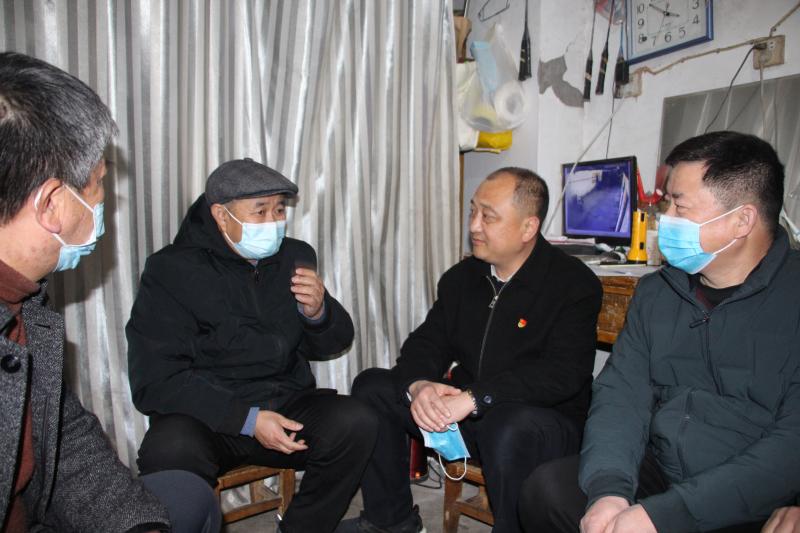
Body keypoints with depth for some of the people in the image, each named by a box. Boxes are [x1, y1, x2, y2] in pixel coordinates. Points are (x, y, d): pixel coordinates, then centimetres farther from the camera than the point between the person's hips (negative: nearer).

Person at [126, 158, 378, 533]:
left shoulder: (295, 257, 4)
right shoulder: (171, 270, -8)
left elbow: (329, 346, 10)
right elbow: (155, 382, -14)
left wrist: (317, 312, -15)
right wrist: (248, 419, -22)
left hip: (285, 403, 4)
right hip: (207, 414, -3)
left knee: (355, 424, -22)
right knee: (169, 451, -34)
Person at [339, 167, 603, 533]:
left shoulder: (575, 284, -12)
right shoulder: (462, 277, 7)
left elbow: (564, 373, -23)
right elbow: (427, 342, 5)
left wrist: (474, 399, -31)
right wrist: (417, 385, -20)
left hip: (545, 416, -6)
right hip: (464, 413, 6)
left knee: (511, 429, -40)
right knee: (371, 387, -3)